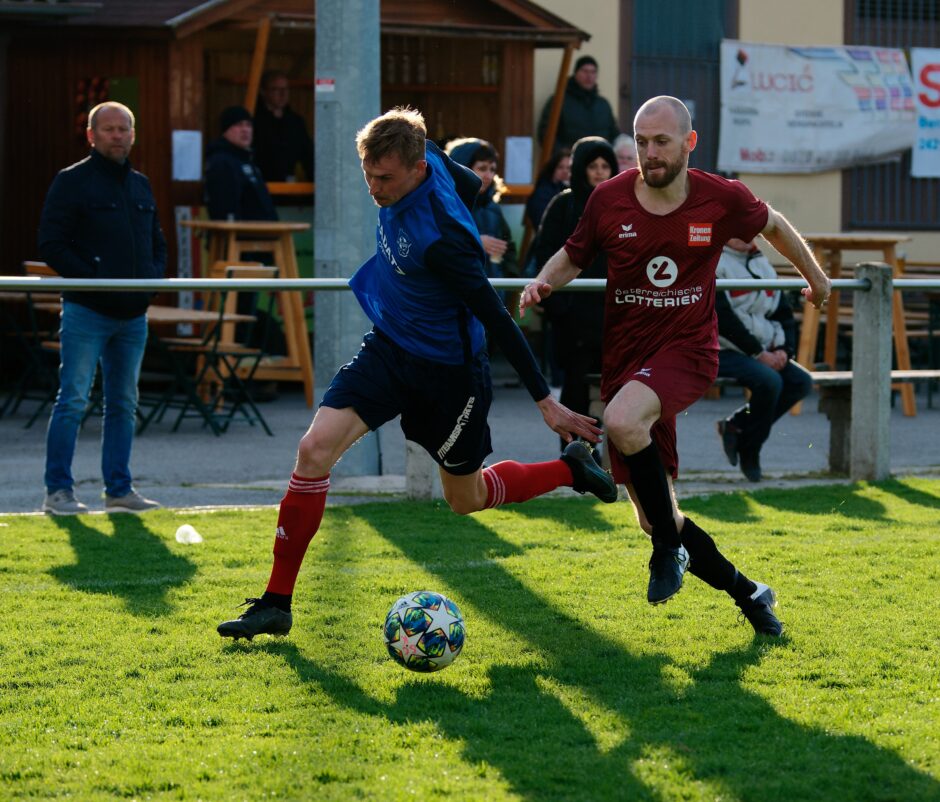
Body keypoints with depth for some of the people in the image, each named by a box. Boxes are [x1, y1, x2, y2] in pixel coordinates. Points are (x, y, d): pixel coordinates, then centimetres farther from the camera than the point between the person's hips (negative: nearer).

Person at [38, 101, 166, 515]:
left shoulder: (140, 185, 16)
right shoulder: (72, 182, -4)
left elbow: (157, 244, 25)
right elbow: (51, 244, -10)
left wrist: (154, 277, 5)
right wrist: (93, 279, -17)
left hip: (133, 314, 7)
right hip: (87, 312, -7)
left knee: (124, 404, 10)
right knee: (73, 400, -9)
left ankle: (119, 489, 16)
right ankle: (58, 491, -5)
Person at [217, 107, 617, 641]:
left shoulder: (440, 239, -32)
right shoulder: (428, 158, -11)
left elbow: (495, 318, -27)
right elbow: (472, 186, 10)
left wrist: (545, 401, -24)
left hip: (446, 373, -7)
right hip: (388, 351, 7)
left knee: (468, 499, 13)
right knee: (315, 450, -12)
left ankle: (571, 467, 39)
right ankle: (276, 605, -7)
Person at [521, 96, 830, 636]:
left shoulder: (722, 199, -6)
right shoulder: (609, 200, -4)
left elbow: (773, 225, 14)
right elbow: (574, 256, 12)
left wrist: (815, 277, 27)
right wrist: (543, 282, -9)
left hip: (688, 349, -3)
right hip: (625, 357, 3)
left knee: (623, 420, -37)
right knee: (657, 521, 3)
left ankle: (670, 546, -17)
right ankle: (749, 593, 25)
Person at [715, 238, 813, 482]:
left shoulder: (762, 263, 17)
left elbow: (783, 313, 16)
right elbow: (722, 317, -17)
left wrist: (784, 349, -3)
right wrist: (757, 352, -20)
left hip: (762, 352, 8)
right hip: (723, 350, -8)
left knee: (801, 382, -13)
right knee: (769, 380, -31)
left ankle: (736, 425, -5)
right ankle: (749, 450, -12)